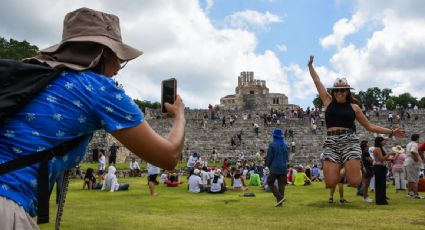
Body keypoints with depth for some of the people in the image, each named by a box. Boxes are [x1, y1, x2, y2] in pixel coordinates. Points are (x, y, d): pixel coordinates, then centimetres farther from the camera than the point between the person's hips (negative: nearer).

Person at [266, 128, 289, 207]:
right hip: (284, 168, 6)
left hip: (275, 168, -6)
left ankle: (279, 197, -8)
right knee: (281, 184, 7)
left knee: (270, 182, 5)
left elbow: (269, 157, -8)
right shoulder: (285, 145, 9)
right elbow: (287, 157, 14)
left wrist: (268, 165, 7)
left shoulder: (272, 144, -10)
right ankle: (279, 202, 8)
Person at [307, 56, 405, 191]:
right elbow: (317, 81, 16)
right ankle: (338, 168, 20)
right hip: (331, 143, 1)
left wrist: (391, 132, 12)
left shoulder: (353, 107, 11)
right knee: (330, 183, -14)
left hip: (349, 142, 0)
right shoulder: (328, 102, 11)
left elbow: (369, 126, 17)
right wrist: (310, 65, 20)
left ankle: (349, 169, 19)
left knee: (354, 182, -16)